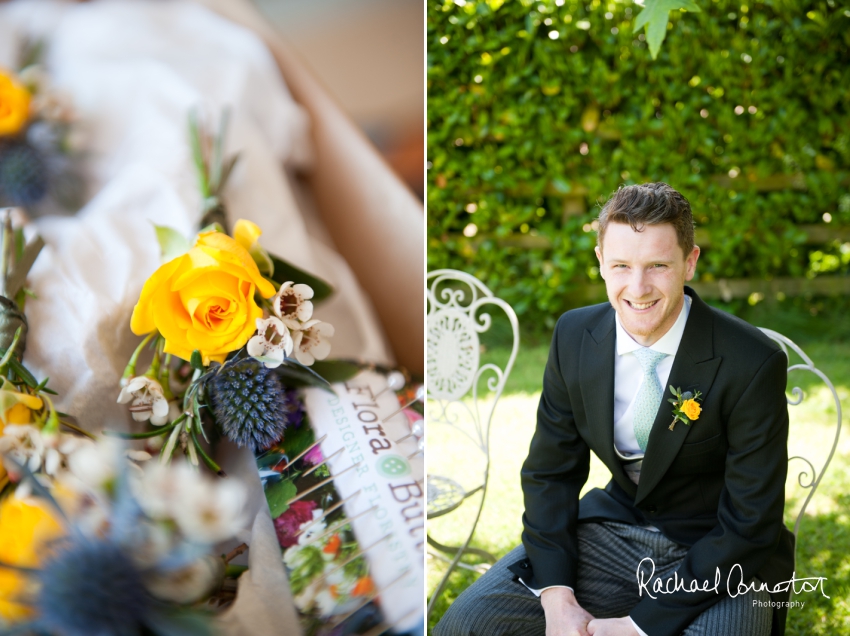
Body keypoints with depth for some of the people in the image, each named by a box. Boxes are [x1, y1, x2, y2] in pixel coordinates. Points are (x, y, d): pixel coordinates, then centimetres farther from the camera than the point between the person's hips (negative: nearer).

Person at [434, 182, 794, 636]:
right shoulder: (574, 335, -7)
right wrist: (557, 597, -11)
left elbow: (750, 525, -17)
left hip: (722, 562, -3)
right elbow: (550, 471, 2)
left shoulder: (753, 364, -21)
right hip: (611, 529, 4)